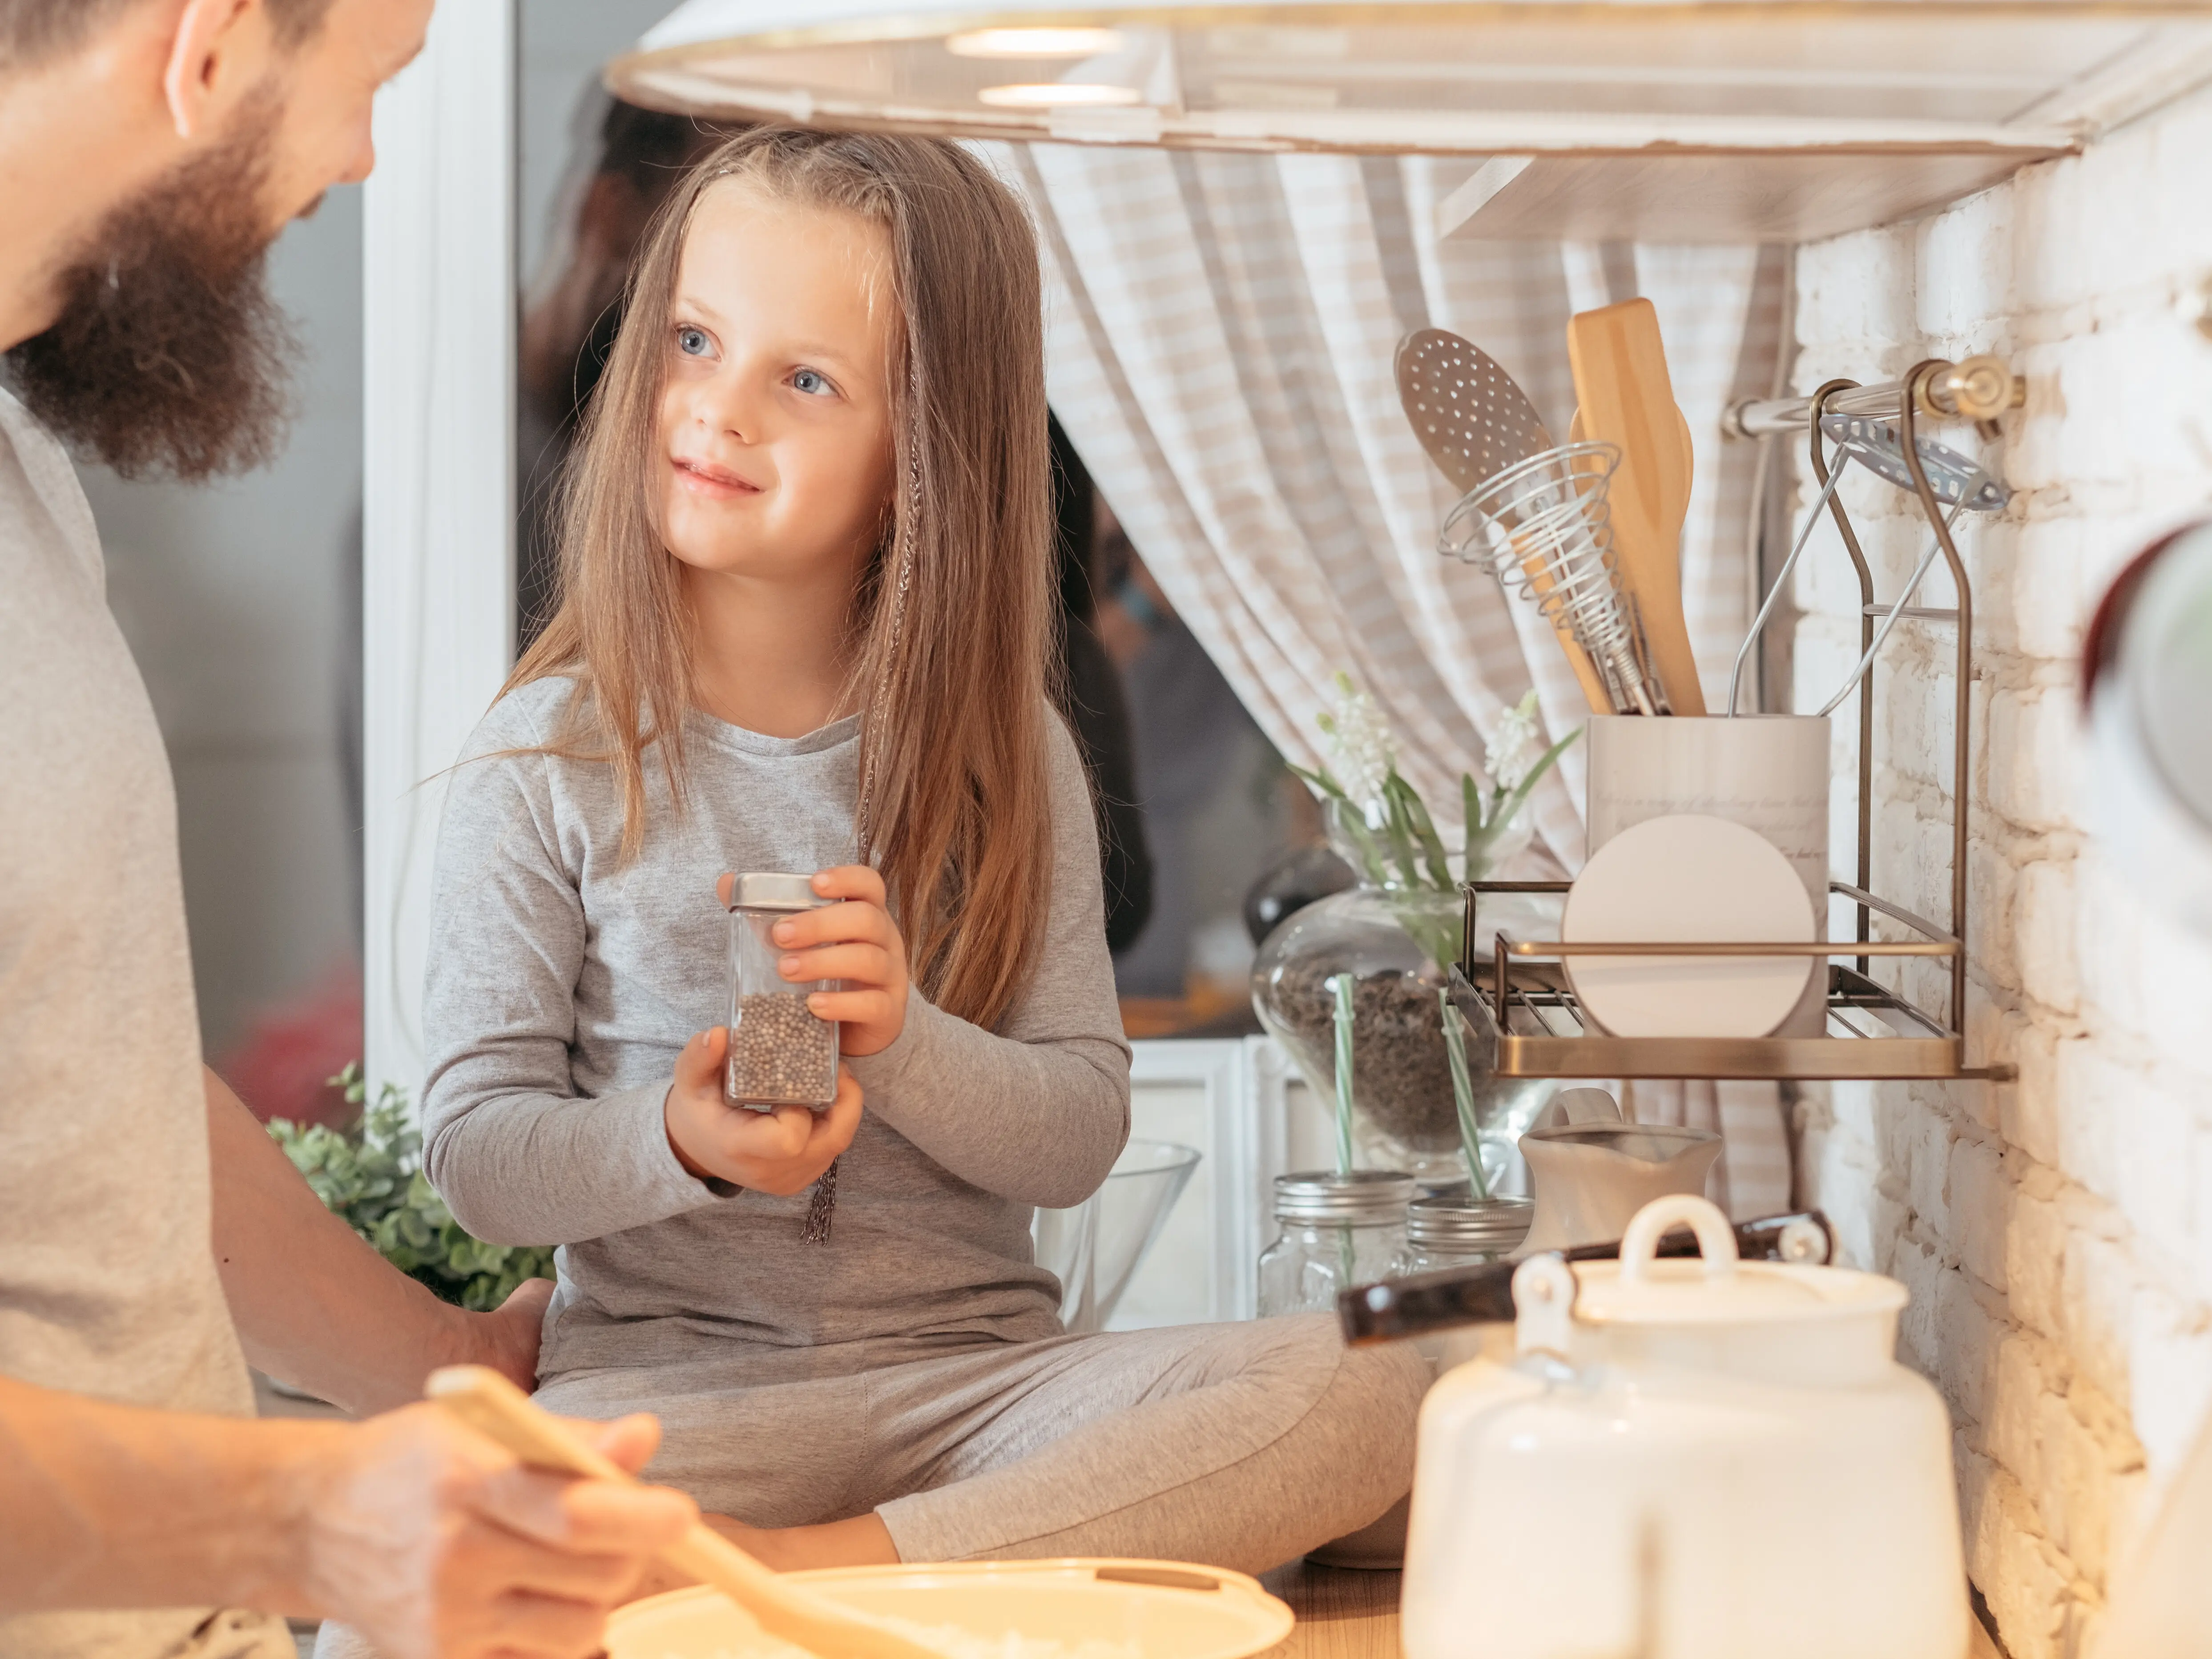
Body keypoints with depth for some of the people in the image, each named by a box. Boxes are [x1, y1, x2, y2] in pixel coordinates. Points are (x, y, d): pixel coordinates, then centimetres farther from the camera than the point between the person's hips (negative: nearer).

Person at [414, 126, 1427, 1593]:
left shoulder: (1004, 756, 6)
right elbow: (476, 1147, -2)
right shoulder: (549, 758, 0)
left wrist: (903, 1042, -17)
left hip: (982, 1374, 3)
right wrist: (677, 1144, -22)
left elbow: (1084, 1132, 2)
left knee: (1368, 1390, -25)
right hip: (669, 1378, -2)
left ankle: (819, 1572, -25)